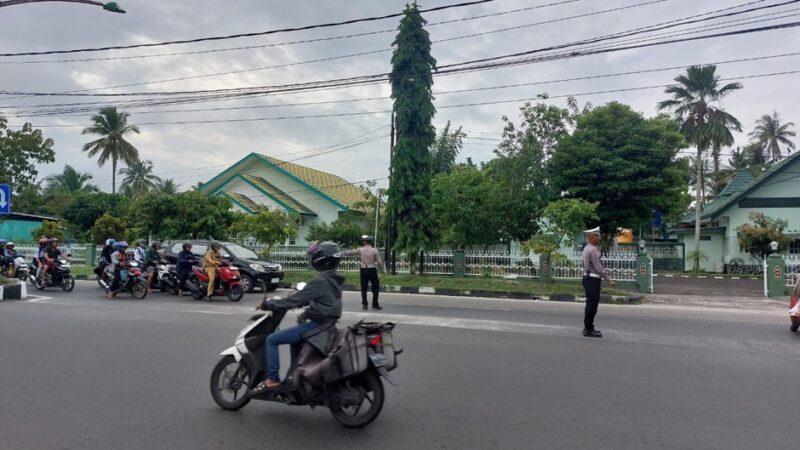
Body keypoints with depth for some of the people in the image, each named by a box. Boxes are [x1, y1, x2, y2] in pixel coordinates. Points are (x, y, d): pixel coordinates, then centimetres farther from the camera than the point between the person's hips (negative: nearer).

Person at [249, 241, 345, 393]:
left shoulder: (319, 281, -19)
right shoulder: (333, 280, 10)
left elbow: (295, 299, -18)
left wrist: (268, 304, -9)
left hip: (316, 324, -10)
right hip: (327, 324, 10)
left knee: (272, 339, -4)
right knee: (294, 340, 33)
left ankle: (272, 379, -3)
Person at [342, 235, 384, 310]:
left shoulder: (361, 249, -2)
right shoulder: (374, 250, -5)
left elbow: (350, 252, 9)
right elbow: (379, 262, -4)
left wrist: (342, 254, 25)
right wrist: (383, 269, 11)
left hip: (363, 270, 2)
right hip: (372, 270, -2)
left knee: (364, 288, 10)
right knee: (375, 287, 7)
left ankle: (364, 304, 12)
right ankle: (375, 304, 6)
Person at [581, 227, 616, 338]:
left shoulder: (587, 248, 15)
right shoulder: (592, 250, -17)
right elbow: (598, 267, -19)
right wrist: (609, 280, -14)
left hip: (589, 278, 10)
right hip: (593, 280, -10)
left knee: (591, 304, 15)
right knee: (592, 305, -6)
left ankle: (588, 328, 23)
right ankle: (588, 330, -2)